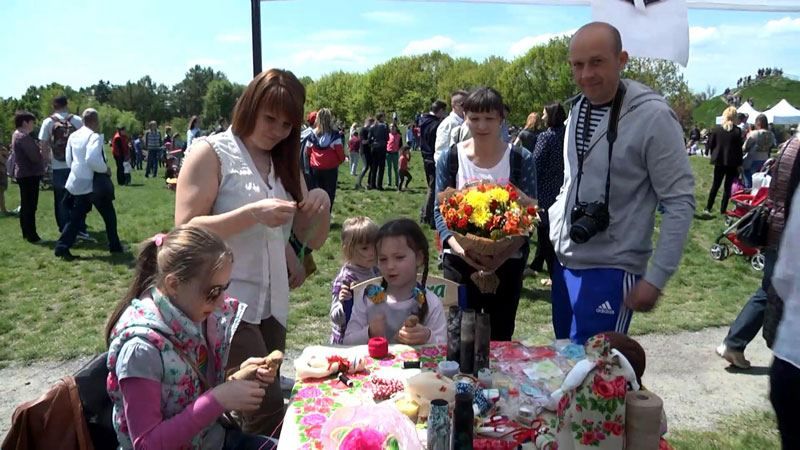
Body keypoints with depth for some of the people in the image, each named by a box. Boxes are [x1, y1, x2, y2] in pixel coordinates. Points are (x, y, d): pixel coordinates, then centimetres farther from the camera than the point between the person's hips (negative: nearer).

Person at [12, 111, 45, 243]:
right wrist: (43, 153, -1)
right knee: (30, 207, -7)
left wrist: (40, 152, 1)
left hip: (23, 174, 11)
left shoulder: (16, 135, 15)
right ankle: (32, 236, -5)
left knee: (25, 206, 15)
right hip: (29, 175, -11)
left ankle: (26, 233, 23)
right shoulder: (24, 137, -17)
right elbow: (35, 157, -20)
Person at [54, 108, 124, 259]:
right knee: (109, 215, 10)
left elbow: (69, 160, 13)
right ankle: (114, 246, 19)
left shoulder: (73, 136, 8)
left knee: (76, 217, 11)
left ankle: (62, 246, 3)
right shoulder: (94, 137, -16)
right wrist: (106, 169, -13)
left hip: (77, 182, 7)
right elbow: (92, 160, -28)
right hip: (94, 184, -7)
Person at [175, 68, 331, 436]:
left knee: (259, 402, 12)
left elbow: (313, 239, 13)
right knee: (268, 404, -13)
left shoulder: (285, 164, 13)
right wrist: (253, 213, -25)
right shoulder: (210, 153, -5)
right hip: (227, 303, -6)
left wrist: (322, 203, -8)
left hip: (272, 304, 6)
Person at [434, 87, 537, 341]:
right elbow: (440, 210, -2)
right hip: (460, 261, 0)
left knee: (501, 337, 13)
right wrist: (457, 246, -20)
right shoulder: (450, 158, -2)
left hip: (507, 262, 0)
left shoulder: (521, 159, -3)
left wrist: (506, 252, -20)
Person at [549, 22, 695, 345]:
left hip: (611, 270, -7)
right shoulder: (578, 108, 6)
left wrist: (655, 278, -16)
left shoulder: (652, 116, -15)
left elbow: (680, 202, -14)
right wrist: (553, 233, 10)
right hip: (565, 263, 7)